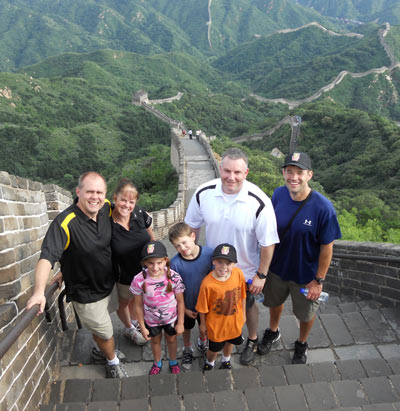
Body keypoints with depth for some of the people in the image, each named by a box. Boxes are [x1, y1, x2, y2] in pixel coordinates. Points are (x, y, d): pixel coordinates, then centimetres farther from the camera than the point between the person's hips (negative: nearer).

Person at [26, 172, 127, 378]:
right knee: (105, 332, 12)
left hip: (106, 285, 6)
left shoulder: (106, 209, -12)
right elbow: (47, 256, -41)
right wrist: (39, 291, -51)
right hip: (85, 293, -6)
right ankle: (113, 362, 42)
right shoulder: (65, 222, -32)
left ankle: (102, 350, 61)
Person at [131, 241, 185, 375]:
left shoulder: (174, 277, -30)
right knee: (155, 341, 27)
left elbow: (180, 301, -15)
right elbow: (139, 305, -13)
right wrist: (142, 327, -5)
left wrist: (180, 323, -7)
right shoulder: (139, 280, -28)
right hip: (151, 320, 1)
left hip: (171, 318, 0)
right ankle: (157, 363, 58)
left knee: (171, 339, 26)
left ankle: (173, 362, 57)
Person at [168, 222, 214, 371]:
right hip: (186, 306, -1)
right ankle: (187, 350, 54)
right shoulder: (175, 263, -26)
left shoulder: (209, 254, -24)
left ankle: (202, 342, 60)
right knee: (187, 328, 24)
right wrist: (184, 309, -8)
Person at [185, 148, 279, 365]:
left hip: (246, 270, -2)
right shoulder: (204, 193, -20)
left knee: (247, 306, 24)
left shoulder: (259, 203, -29)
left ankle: (252, 340, 55)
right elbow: (192, 227, -3)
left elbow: (267, 243, -18)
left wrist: (261, 275, -12)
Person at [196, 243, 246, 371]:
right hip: (216, 323, -4)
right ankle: (209, 363, 56)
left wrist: (243, 314, 7)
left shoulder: (238, 273, -23)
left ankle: (226, 360, 64)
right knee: (215, 348, 20)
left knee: (230, 341, 30)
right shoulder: (208, 283, -34)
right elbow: (202, 307, -17)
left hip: (235, 320, 4)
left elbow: (242, 295, -5)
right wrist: (203, 323, -3)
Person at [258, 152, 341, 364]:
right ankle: (273, 332, 59)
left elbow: (327, 247, -18)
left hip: (306, 275, -3)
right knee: (274, 302, 28)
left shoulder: (323, 208, -28)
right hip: (277, 267, 4)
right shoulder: (278, 195, -15)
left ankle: (301, 344, 53)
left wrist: (319, 281, -13)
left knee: (306, 313, 22)